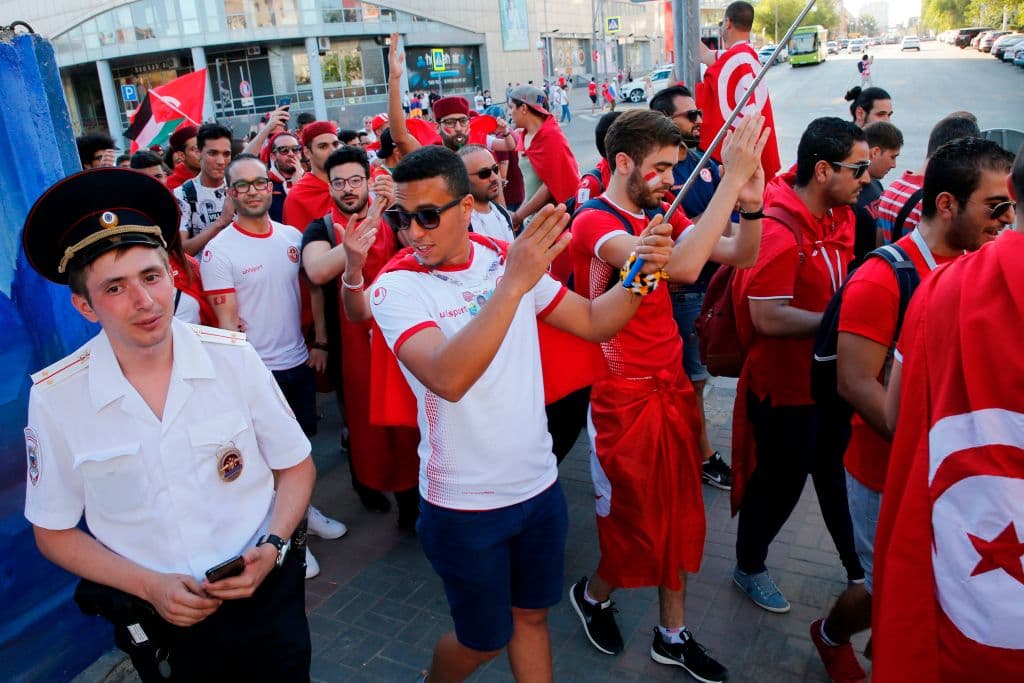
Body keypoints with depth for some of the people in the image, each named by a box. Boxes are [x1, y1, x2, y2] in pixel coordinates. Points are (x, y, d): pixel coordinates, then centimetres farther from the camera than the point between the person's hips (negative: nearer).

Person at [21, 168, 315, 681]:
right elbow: (54, 533, 0)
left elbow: (296, 466, -1)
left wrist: (272, 547, -16)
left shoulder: (233, 356, -12)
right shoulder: (54, 397, -12)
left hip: (266, 593, 1)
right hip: (160, 620, 0)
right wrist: (151, 586, -13)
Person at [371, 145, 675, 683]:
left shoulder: (505, 257, -1)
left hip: (540, 484, 4)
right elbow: (447, 378, -35)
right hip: (465, 504, -4)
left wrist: (640, 273, -11)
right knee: (484, 640, 14)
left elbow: (593, 322, 6)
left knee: (531, 615, 22)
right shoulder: (396, 286, -17)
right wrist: (513, 284, -41)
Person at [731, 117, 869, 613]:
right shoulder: (779, 230, -26)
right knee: (779, 482, 10)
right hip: (785, 385, -8)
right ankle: (749, 567, 35)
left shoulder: (840, 213, 2)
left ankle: (856, 566, 44)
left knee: (838, 474, 23)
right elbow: (767, 316, -30)